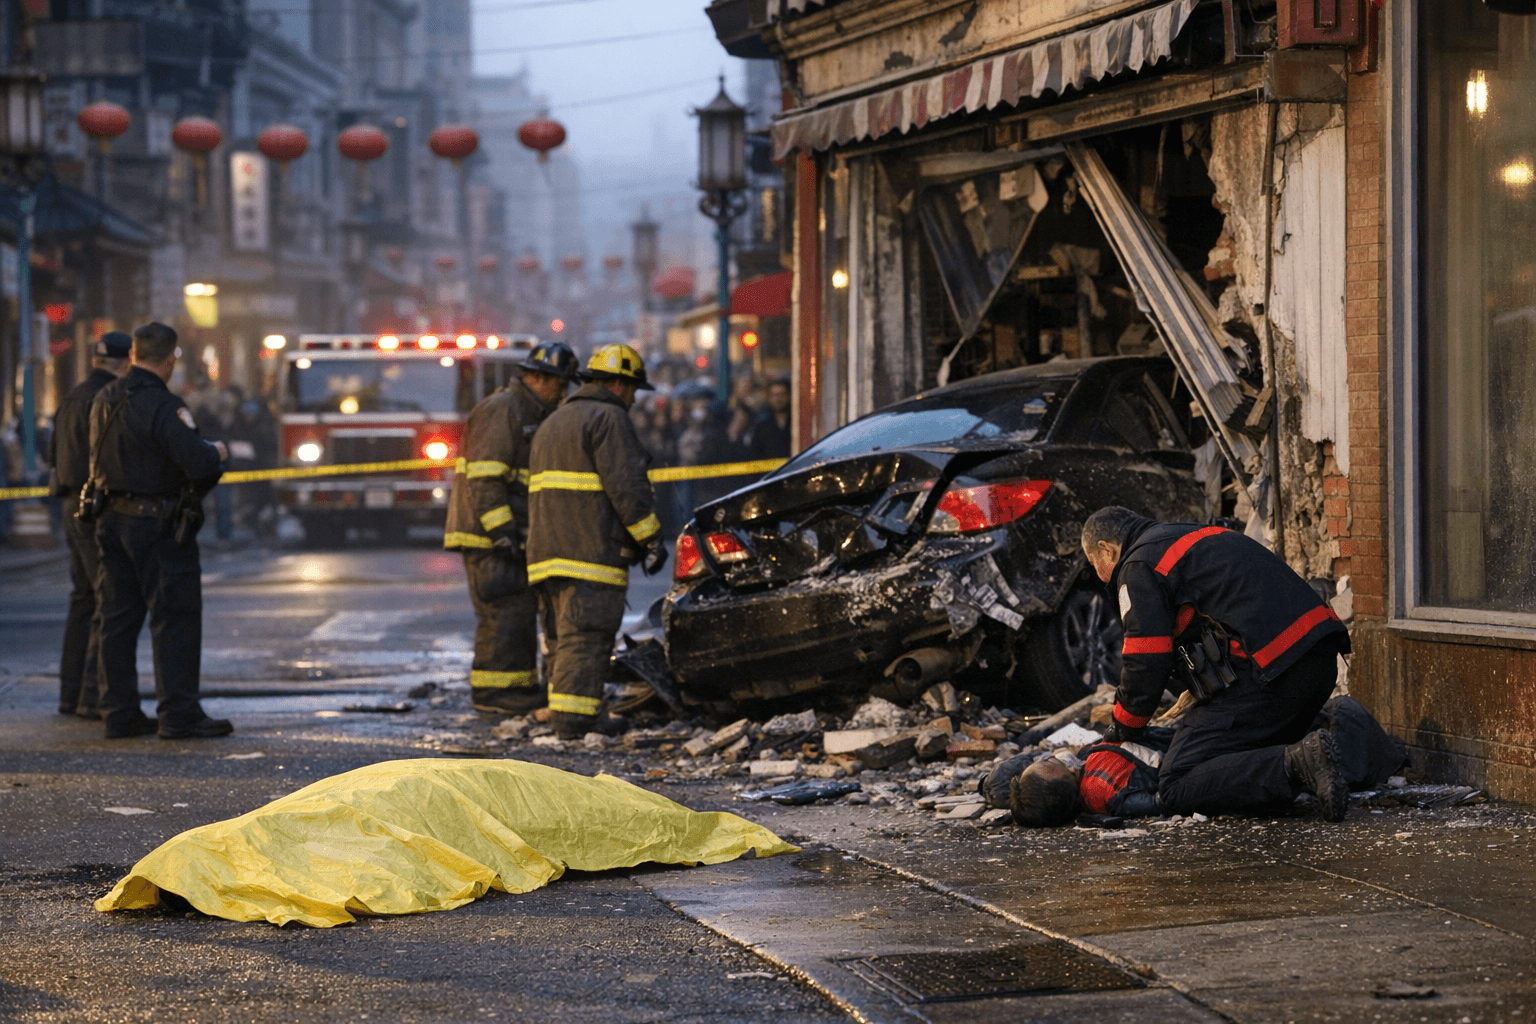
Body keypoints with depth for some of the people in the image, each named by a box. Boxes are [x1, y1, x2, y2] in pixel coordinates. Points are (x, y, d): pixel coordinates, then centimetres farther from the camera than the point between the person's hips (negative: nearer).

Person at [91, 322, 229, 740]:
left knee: (119, 618, 10)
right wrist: (217, 453, -2)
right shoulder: (163, 406, -18)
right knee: (175, 617, -2)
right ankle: (179, 714, -3)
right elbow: (197, 463, -25)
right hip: (158, 525, -8)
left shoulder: (104, 400, 8)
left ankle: (120, 713, 13)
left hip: (113, 518, 8)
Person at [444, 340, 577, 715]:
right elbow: (485, 477, -20)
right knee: (505, 610, -11)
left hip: (511, 534, 10)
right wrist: (501, 530, -24)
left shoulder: (530, 415, 21)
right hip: (487, 533, -10)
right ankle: (491, 691, -9)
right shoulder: (502, 410, -13)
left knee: (521, 609, 12)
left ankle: (519, 687, 18)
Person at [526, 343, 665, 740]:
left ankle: (561, 713, 17)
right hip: (591, 552, -9)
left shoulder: (553, 423, 25)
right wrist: (651, 539, -9)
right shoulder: (608, 419, -6)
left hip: (547, 550, 9)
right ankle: (573, 720, -15)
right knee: (586, 637, -10)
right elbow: (626, 486, -14)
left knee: (563, 636, 15)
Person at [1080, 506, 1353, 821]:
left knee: (1176, 787, -9)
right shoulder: (1198, 536, 29)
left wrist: (1119, 732, 12)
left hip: (1266, 671, -9)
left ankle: (1296, 764, -24)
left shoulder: (1139, 567, 1)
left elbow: (1146, 663, -4)